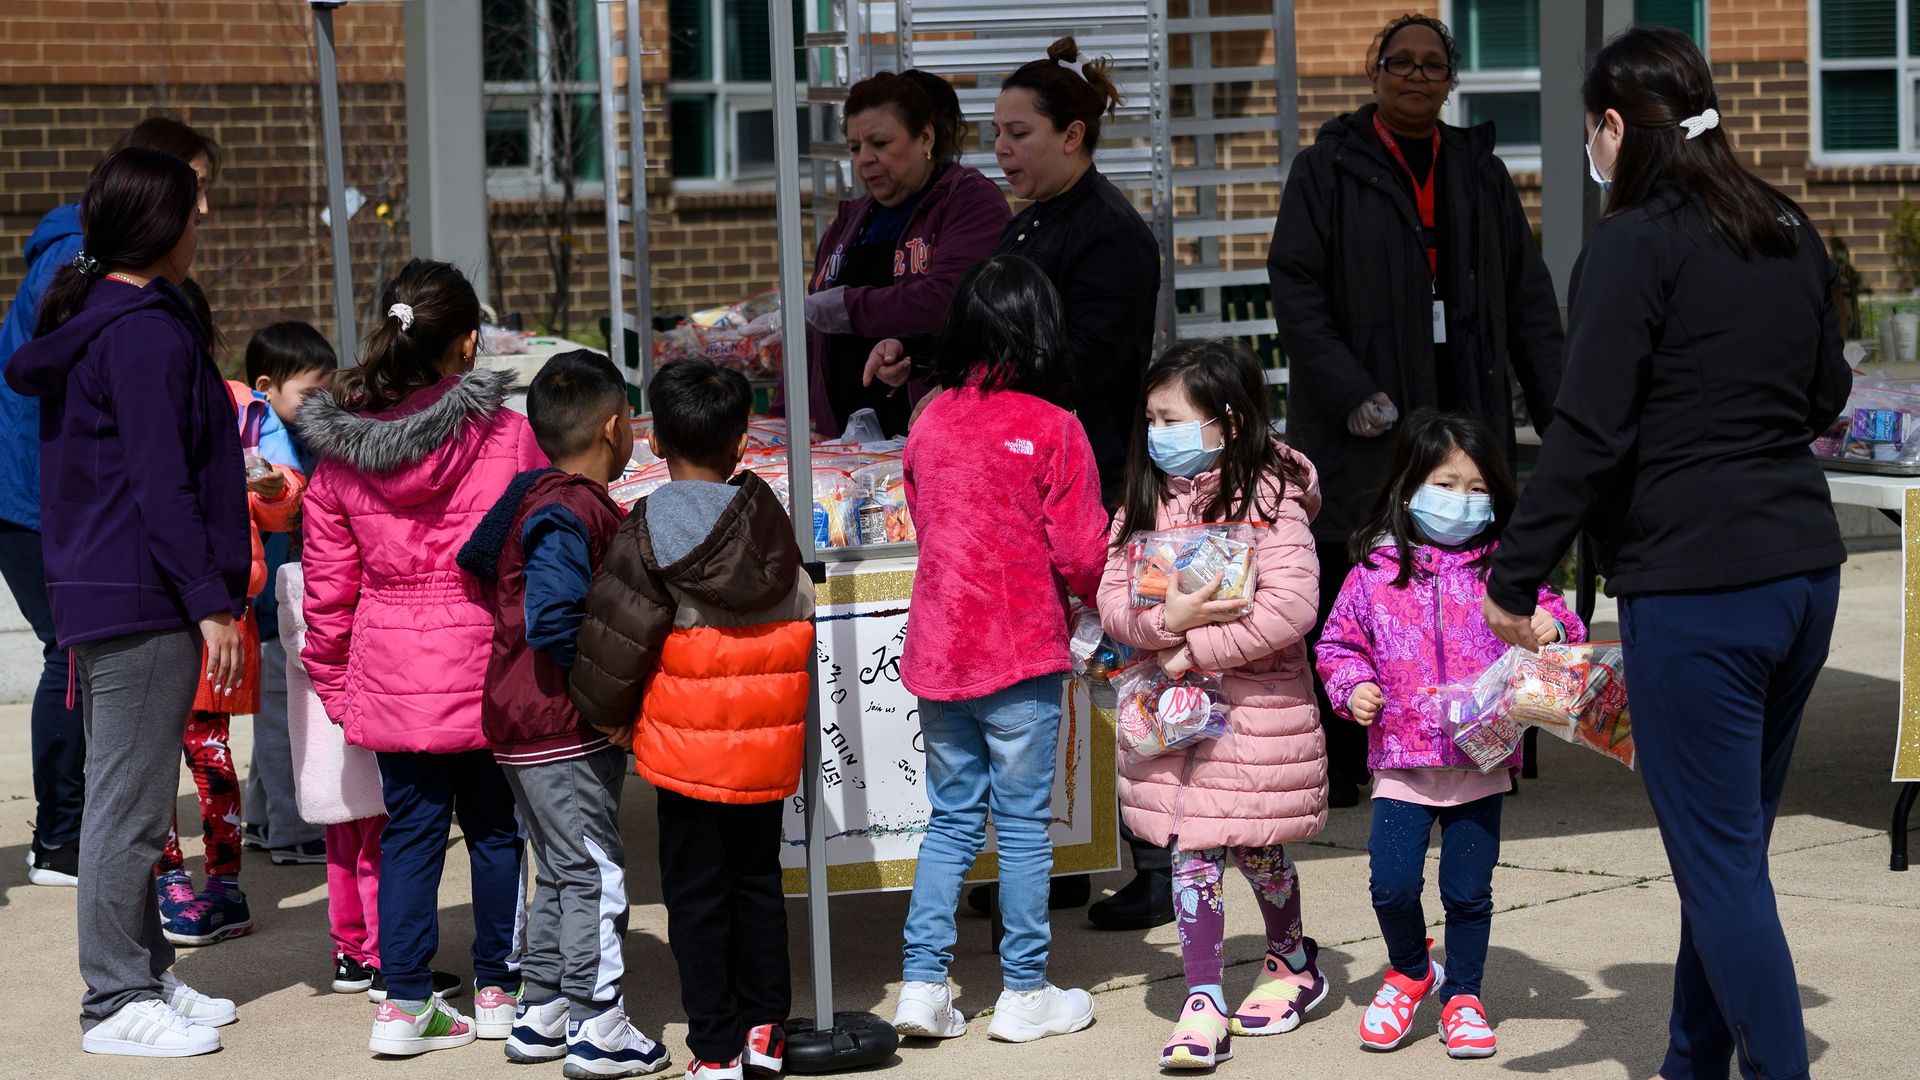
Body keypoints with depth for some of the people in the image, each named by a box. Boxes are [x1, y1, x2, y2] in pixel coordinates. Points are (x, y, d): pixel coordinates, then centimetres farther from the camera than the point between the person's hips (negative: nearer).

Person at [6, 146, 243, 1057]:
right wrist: (210, 602, -17)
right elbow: (161, 484, -19)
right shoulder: (146, 333, -16)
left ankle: (146, 973, 26)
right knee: (129, 806, -4)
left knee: (127, 799, 16)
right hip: (143, 603, -10)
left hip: (100, 596, 10)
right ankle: (116, 1003, 2)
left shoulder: (85, 321, 14)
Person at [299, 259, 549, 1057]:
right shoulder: (507, 435, -10)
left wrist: (332, 679, 16)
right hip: (487, 662, -2)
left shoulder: (340, 448, -1)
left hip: (390, 669, 2)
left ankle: (402, 1000, 9)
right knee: (494, 825, 12)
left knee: (410, 827, 11)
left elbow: (328, 584, 5)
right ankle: (499, 991, 21)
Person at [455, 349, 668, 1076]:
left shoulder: (536, 498, 10)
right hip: (562, 731, -10)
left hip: (526, 722, 10)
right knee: (594, 872, -2)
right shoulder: (575, 512, -20)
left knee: (560, 872, 18)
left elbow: (472, 559, 20)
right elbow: (554, 620, -31)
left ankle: (542, 1015, 25)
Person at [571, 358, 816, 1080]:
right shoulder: (770, 525, 1)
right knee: (758, 879, 17)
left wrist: (606, 715, 6)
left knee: (696, 893, 5)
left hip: (688, 749, -4)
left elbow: (614, 640, -9)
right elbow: (801, 622, 7)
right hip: (769, 748, 4)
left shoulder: (645, 533, -11)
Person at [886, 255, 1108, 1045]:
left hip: (937, 646, 5)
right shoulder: (1052, 430, -11)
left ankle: (923, 982, 9)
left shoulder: (928, 425, 4)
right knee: (1024, 823, 5)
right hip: (1020, 652, -5)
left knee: (952, 818, 14)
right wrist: (1094, 597, 10)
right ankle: (1024, 993, 12)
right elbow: (1079, 555, -10)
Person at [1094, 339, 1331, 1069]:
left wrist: (1196, 649, -21)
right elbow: (1112, 598, 1)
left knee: (1257, 849, 10)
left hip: (1256, 706, -4)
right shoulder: (1147, 501, 6)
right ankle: (1204, 1007, 5)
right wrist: (1169, 619, -21)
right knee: (1190, 855, 1)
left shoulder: (1268, 498, -11)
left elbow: (1290, 606, -21)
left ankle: (1292, 963, 36)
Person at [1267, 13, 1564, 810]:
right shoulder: (1328, 170, 3)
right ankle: (1336, 764, 7)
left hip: (1465, 415, 3)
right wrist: (1351, 394, -15)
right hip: (1362, 422, -3)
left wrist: (1558, 409, 5)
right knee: (1344, 593, -2)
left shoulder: (1479, 173, 15)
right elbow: (1295, 289, -4)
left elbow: (1528, 296, 14)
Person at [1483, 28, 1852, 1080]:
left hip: (1693, 583, -8)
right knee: (1730, 842, 17)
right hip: (1804, 568, 8)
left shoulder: (1634, 244, -10)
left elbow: (1589, 432, -14)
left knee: (1720, 859, -3)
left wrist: (1515, 575, -8)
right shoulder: (1790, 234, 12)